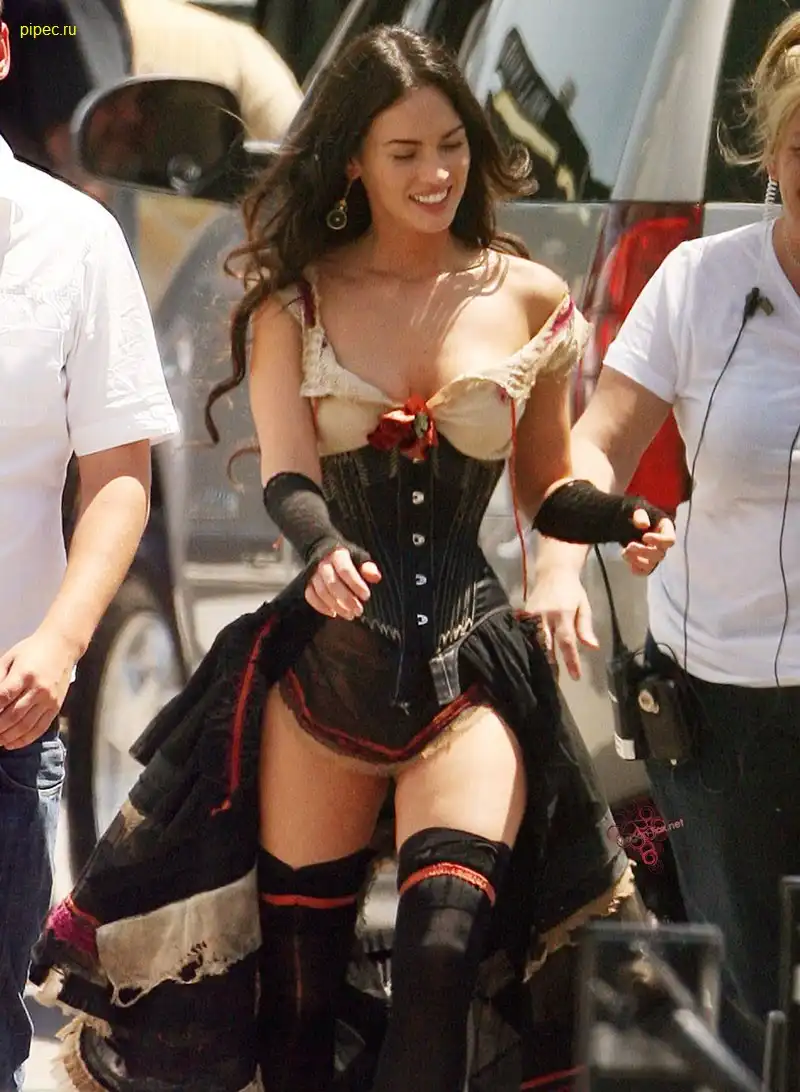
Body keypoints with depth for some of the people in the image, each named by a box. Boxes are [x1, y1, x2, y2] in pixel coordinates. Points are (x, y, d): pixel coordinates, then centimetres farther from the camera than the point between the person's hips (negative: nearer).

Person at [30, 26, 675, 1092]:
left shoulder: (529, 300, 5)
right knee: (300, 970, 6)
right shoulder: (295, 298, 4)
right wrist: (323, 548, -32)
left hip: (470, 665, -1)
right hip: (325, 660, 1)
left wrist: (617, 517, -7)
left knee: (445, 944, -22)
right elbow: (286, 476, -10)